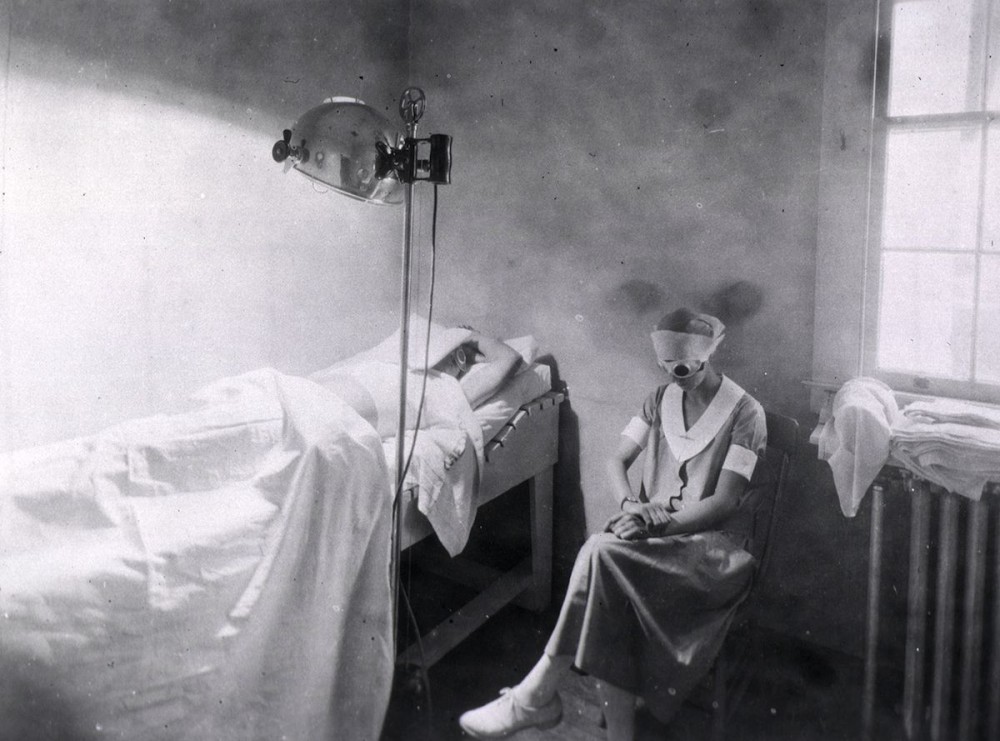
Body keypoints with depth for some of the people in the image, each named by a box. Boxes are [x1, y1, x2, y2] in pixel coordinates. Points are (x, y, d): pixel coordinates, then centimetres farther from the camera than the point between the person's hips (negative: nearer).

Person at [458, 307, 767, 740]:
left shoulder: (745, 413, -5)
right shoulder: (661, 399, 12)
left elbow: (725, 500, -11)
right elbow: (616, 461, 9)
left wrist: (659, 524, -23)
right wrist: (631, 505, -13)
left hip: (709, 540, -5)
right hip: (651, 532, 5)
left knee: (602, 553, -32)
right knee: (608, 589, -31)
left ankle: (535, 697, -24)